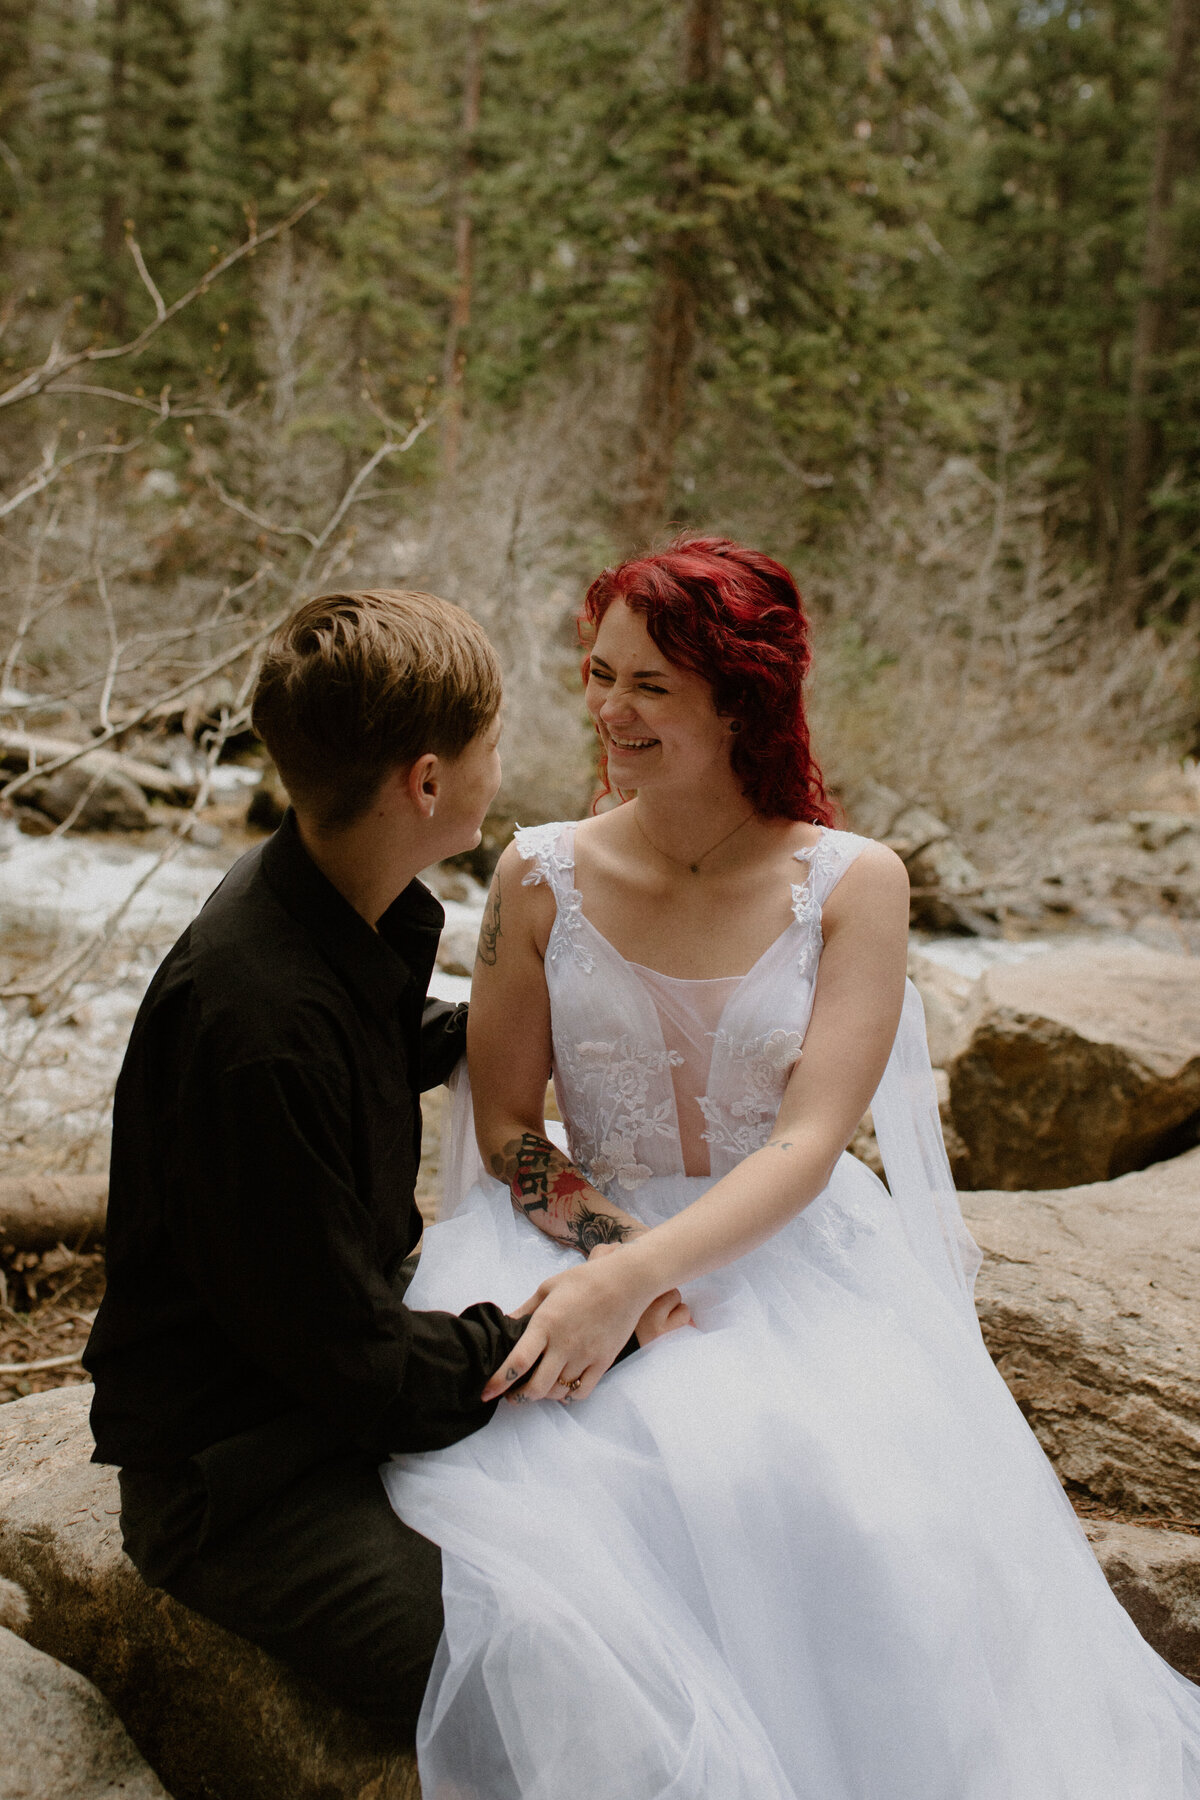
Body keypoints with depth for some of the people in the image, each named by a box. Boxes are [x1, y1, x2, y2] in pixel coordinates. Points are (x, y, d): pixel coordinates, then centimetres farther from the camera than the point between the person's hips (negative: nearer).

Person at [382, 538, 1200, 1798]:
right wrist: (621, 1266, -16)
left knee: (865, 1507, -29)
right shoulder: (541, 877, -1)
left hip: (790, 1257, -1)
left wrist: (632, 1276, -28)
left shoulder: (852, 884, -5)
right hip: (584, 1242, 1)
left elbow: (807, 1146, -13)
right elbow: (504, 1127, 2)